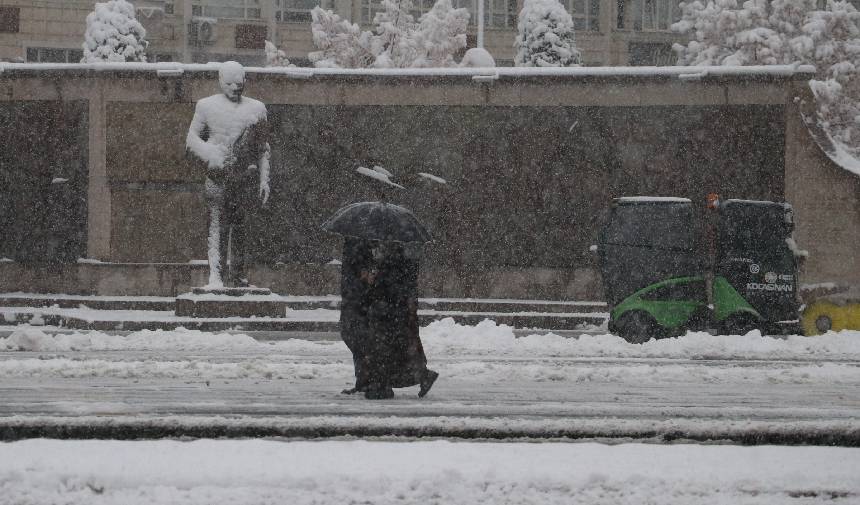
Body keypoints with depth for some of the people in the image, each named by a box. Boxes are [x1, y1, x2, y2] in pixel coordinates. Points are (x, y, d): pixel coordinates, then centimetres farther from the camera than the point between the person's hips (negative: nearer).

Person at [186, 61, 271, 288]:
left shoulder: (256, 108, 14)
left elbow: (263, 148, 15)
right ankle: (216, 276, -12)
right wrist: (209, 155, -11)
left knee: (241, 227, 3)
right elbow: (191, 139, 8)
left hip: (246, 177, 2)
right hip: (218, 176, -2)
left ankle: (239, 276, 11)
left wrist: (264, 180, 8)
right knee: (217, 226, -10)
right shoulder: (206, 106, 8)